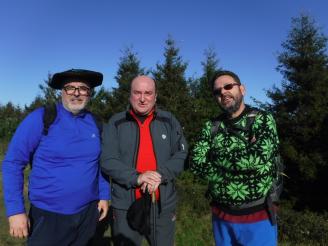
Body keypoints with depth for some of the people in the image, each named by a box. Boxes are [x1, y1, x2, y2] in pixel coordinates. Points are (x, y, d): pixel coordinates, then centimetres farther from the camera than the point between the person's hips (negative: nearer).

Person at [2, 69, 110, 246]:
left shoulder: (95, 123, 0)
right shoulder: (40, 118, -12)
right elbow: (12, 163, -10)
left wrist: (104, 195, 6)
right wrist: (15, 210, -13)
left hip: (88, 212, 4)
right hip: (48, 215, -4)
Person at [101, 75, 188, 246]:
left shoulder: (169, 121, 2)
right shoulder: (116, 123, -3)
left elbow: (182, 155, -2)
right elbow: (107, 161, -8)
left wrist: (161, 174, -18)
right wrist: (136, 177, -22)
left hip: (163, 205, 2)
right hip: (125, 207, -1)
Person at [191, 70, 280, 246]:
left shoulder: (263, 119, -8)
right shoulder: (211, 127, 1)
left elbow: (260, 157, -24)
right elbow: (196, 163, -10)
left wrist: (215, 158, -15)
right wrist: (243, 159, -15)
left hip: (257, 217, -3)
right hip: (221, 215, 3)